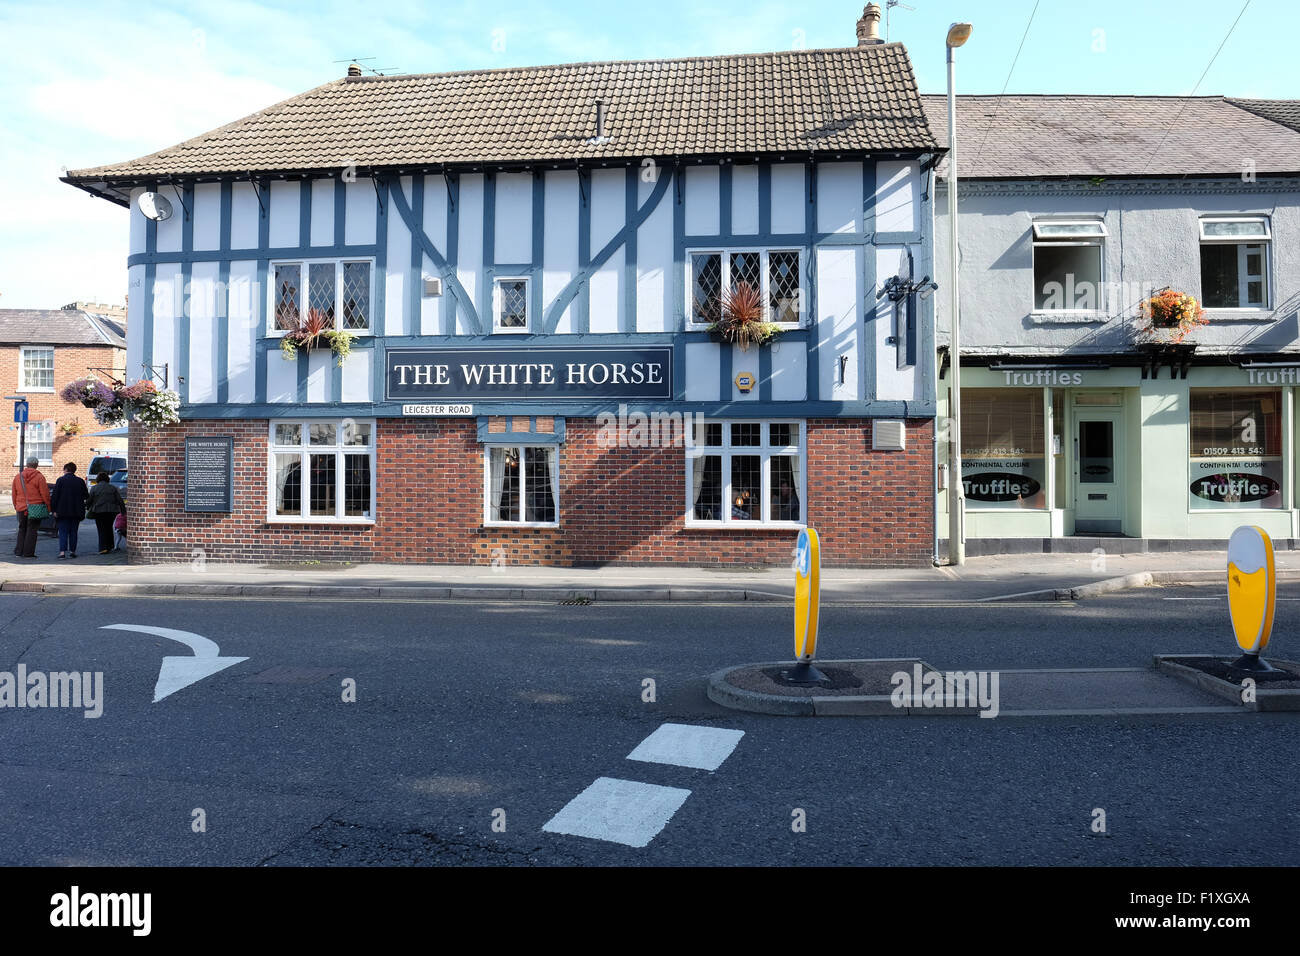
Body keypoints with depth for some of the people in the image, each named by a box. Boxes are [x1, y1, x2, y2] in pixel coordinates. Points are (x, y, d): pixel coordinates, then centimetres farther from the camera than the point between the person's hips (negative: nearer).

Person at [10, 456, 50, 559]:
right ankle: (28, 552, 0)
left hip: (21, 508, 5)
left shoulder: (17, 477, 8)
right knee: (32, 530, 0)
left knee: (22, 529, 17)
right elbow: (45, 494, -10)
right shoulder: (39, 477, -8)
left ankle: (19, 551, 17)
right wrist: (48, 507, -1)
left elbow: (13, 494, 13)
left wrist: (16, 506, 22)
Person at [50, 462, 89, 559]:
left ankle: (62, 551, -11)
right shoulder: (80, 481, 4)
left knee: (63, 532, 0)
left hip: (63, 511, -2)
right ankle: (72, 550, 8)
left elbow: (54, 496, -6)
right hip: (76, 512, 2)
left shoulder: (61, 480, -4)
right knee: (73, 532, 9)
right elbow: (86, 495, 7)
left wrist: (54, 509, -3)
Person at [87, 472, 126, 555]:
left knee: (102, 530, 1)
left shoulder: (94, 488, 0)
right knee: (109, 528, 18)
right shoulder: (112, 488, 6)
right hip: (112, 511, 2)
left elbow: (89, 501, -1)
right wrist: (123, 511, 8)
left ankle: (103, 548, -11)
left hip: (99, 511, -2)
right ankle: (110, 546, 22)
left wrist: (88, 509, 16)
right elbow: (120, 500, 3)